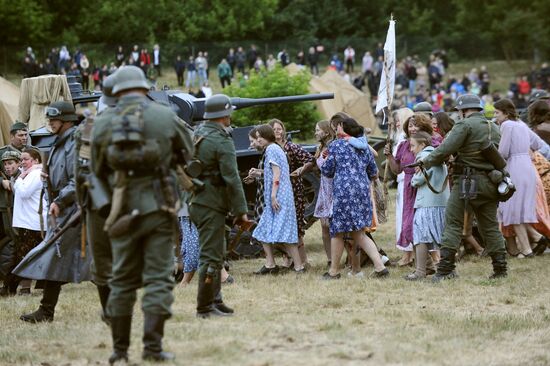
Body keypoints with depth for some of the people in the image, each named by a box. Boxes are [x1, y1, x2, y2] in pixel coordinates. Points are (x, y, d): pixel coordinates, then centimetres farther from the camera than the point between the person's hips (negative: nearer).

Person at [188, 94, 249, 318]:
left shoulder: (196, 135, 11)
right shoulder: (222, 142, -15)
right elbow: (231, 179, -17)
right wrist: (240, 210, -14)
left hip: (196, 201, 9)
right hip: (212, 205, -9)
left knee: (214, 253, 18)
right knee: (211, 256, -5)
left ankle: (215, 301, 23)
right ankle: (205, 307, -3)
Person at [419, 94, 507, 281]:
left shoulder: (465, 125, -7)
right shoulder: (494, 128, 17)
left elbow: (445, 149, -13)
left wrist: (426, 161, -2)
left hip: (468, 180, -7)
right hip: (490, 184, 7)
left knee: (453, 223, -4)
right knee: (490, 226, 13)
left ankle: (445, 269, -9)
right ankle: (500, 268, 11)